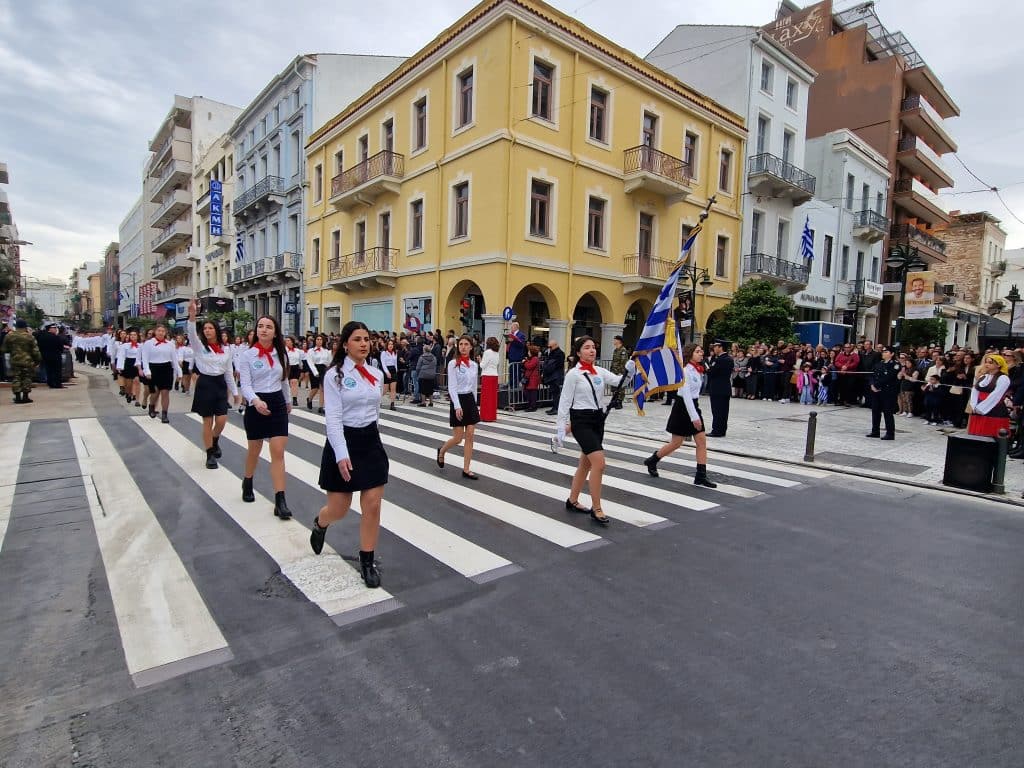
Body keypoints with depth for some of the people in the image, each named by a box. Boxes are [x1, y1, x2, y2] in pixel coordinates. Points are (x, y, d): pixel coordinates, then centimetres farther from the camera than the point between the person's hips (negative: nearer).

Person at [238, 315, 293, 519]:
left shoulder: (281, 354, 3)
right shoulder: (247, 355, -7)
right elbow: (245, 385, -13)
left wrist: (288, 401, 28)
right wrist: (255, 401, -32)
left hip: (277, 404, 2)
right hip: (256, 405, -2)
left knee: (278, 452, -6)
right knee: (254, 451, 16)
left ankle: (280, 500, -6)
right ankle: (247, 483, 46)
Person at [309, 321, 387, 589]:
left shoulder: (376, 375, 6)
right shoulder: (334, 375, -10)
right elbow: (333, 418, -16)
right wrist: (341, 455, -23)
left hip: (371, 441, 4)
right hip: (344, 442, -4)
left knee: (372, 507, 2)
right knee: (339, 509, 7)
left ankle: (367, 561, 18)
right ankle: (319, 524, 44)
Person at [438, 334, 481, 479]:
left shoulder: (474, 365, 7)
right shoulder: (453, 363, -9)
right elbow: (452, 387, -15)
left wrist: (474, 404, 15)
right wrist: (457, 406, -22)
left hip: (470, 400, 5)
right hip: (458, 400, -5)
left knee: (470, 437, 3)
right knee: (458, 438, -1)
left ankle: (466, 470, 10)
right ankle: (441, 451, 31)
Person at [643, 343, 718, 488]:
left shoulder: (698, 370, 10)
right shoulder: (685, 370, -17)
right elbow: (686, 394, -22)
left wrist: (696, 413, 19)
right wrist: (694, 416, -25)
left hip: (693, 406, 8)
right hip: (682, 407, -8)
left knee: (702, 441, 1)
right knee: (676, 443, 1)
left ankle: (701, 476, 4)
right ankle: (652, 460, 22)